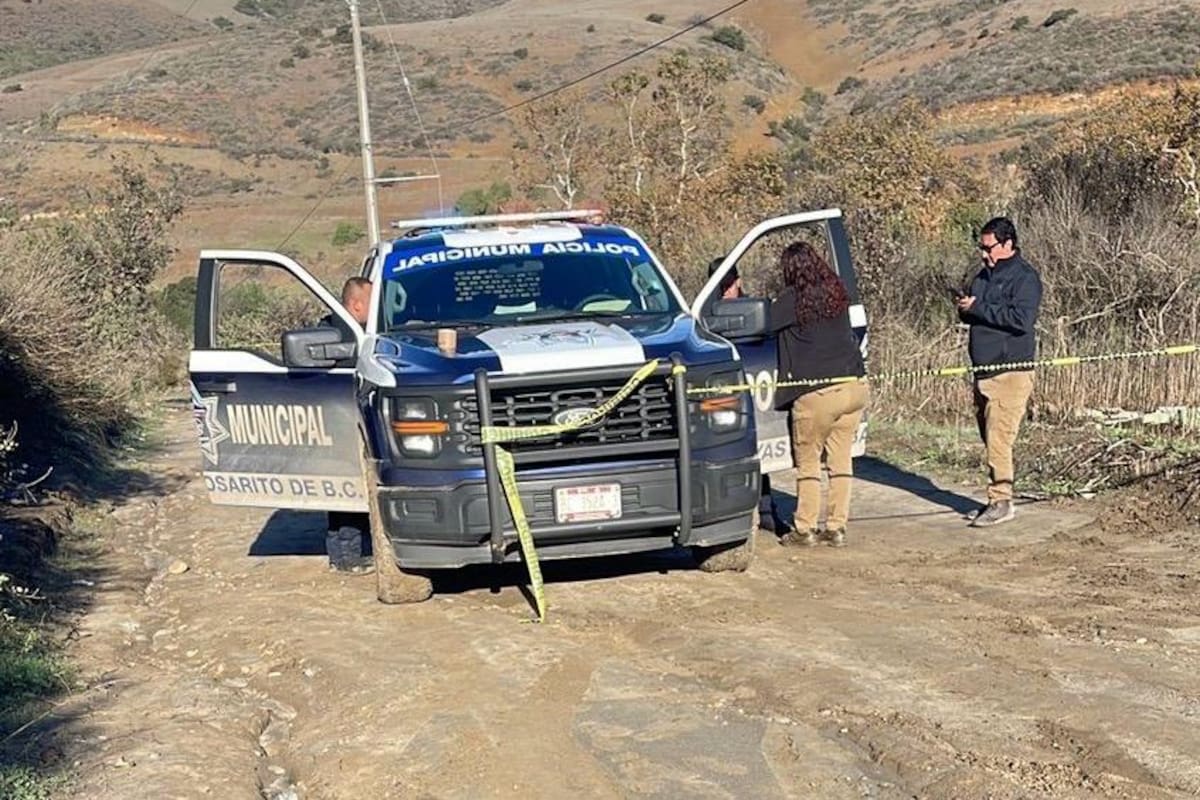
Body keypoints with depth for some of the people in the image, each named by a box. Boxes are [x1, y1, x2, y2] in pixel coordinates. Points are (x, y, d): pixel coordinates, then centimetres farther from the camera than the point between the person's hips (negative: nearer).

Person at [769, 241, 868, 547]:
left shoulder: (792, 300, -8)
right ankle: (837, 527, 15)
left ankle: (805, 529, 11)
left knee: (807, 460, 7)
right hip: (854, 386, 6)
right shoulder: (836, 294, 10)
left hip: (817, 393, -6)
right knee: (841, 458, 12)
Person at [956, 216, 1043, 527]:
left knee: (998, 439, -12)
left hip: (1011, 372, -8)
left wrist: (978, 309, -18)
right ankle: (998, 498, 20)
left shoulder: (1025, 278, -9)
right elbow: (968, 313, 25)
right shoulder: (984, 276, 16)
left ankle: (1001, 500, -7)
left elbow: (1022, 318, -23)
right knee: (988, 437, 12)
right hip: (983, 370, 9)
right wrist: (965, 310, 0)